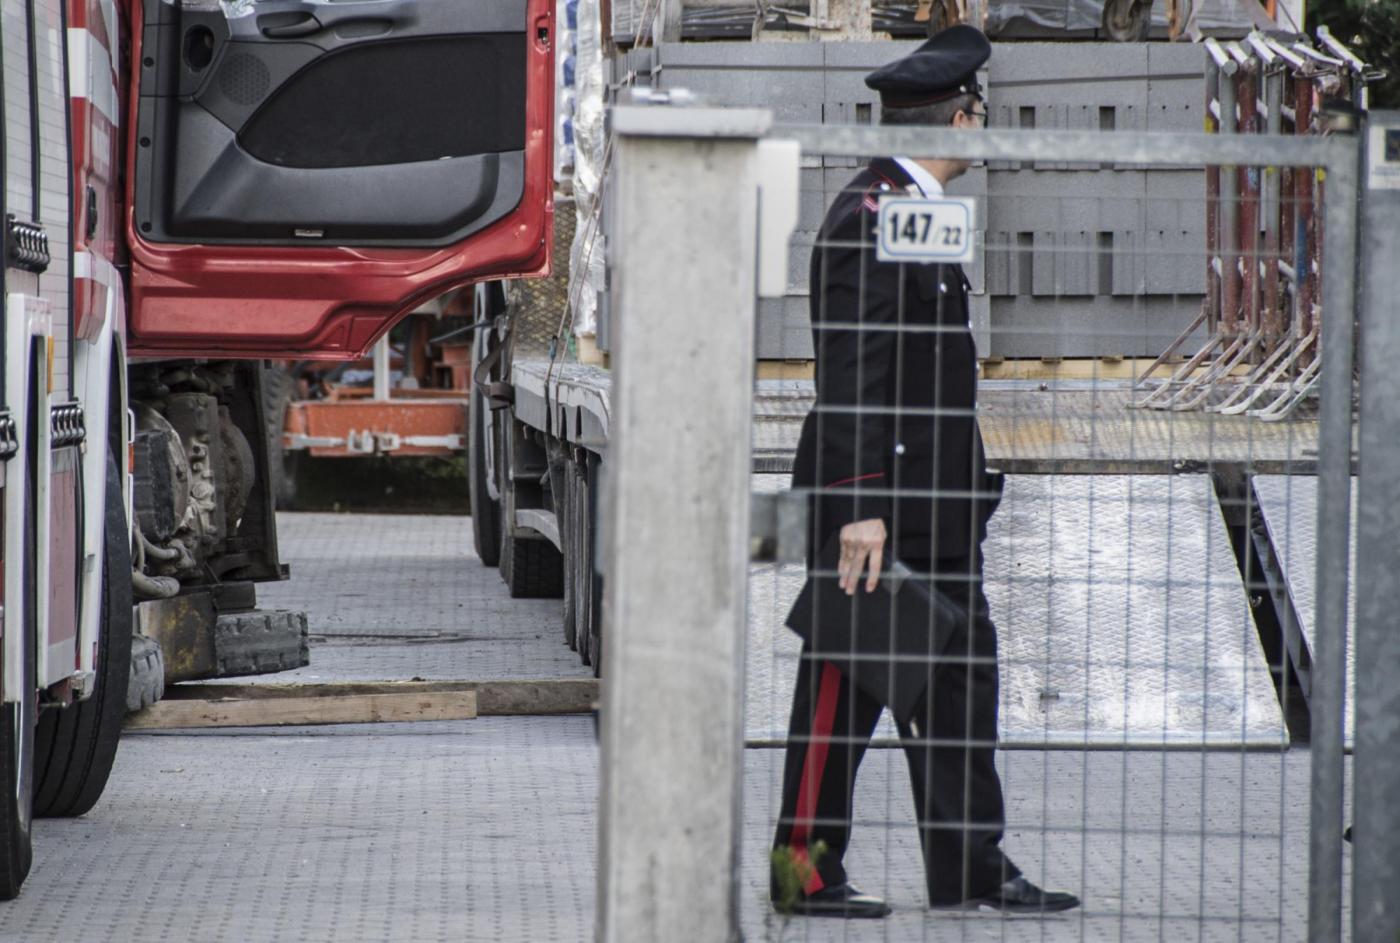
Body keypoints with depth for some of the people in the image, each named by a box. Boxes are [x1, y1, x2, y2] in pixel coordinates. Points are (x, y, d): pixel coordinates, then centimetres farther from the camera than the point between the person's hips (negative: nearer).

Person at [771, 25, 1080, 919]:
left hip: (935, 506, 10)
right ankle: (807, 869, 5)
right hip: (881, 502, -10)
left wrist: (970, 482, 22)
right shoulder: (870, 218, -16)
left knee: (959, 673, 11)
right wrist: (859, 506, -24)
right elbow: (851, 374, -21)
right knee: (845, 683, -2)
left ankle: (971, 867, 15)